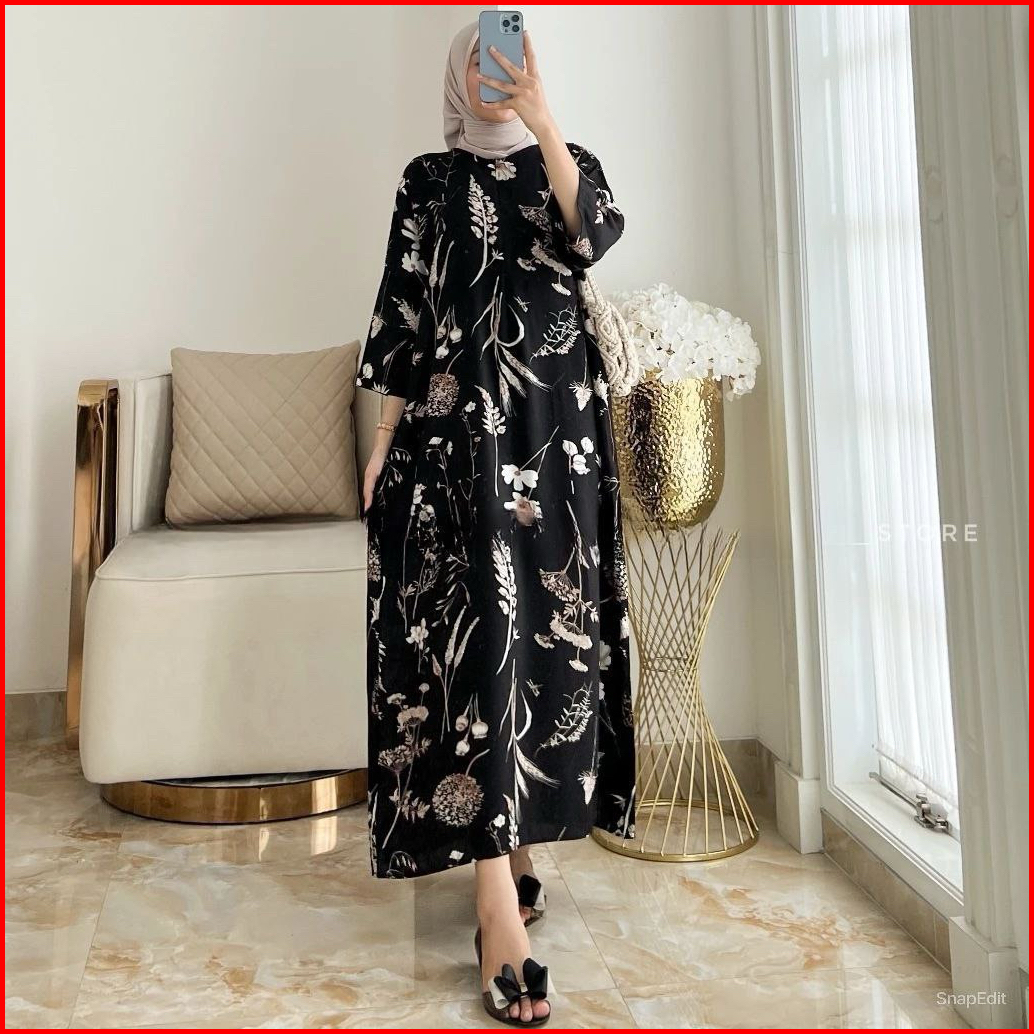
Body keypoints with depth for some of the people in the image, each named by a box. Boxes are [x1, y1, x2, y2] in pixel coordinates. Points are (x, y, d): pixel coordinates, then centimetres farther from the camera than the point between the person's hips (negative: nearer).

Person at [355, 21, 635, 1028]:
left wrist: (542, 120, -12)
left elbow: (593, 234, -6)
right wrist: (383, 441, 2)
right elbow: (403, 310, 9)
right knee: (476, 617, -13)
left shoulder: (567, 163, 18)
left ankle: (515, 843, 19)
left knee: (546, 617, 1)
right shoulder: (429, 180, 16)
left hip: (554, 420, 2)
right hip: (455, 420, -1)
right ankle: (499, 904, -12)